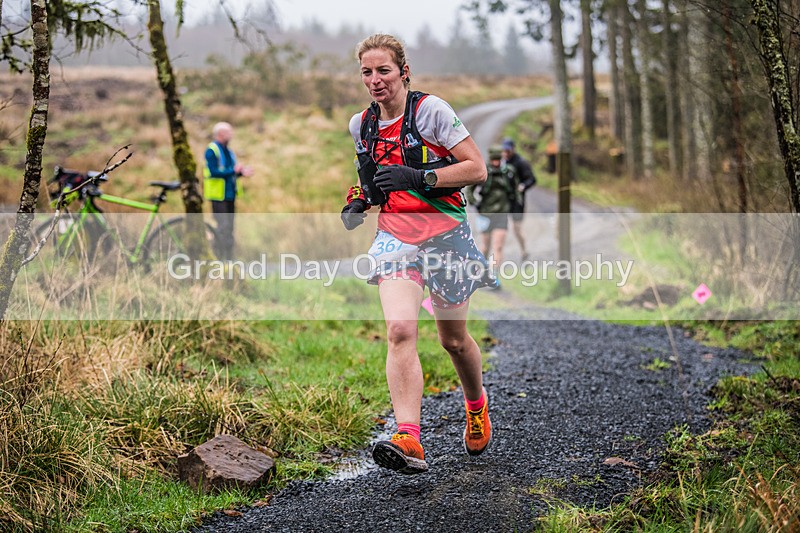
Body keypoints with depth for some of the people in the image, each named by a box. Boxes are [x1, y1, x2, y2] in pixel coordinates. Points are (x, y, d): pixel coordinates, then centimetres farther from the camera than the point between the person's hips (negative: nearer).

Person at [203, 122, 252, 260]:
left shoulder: (228, 151, 16)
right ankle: (220, 257, -8)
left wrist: (241, 172, -1)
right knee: (223, 226, -11)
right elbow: (214, 172, -19)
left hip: (230, 195, 8)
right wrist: (233, 171, -21)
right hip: (218, 195, -8)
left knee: (229, 227, 9)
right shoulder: (212, 150, -10)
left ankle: (229, 257, 14)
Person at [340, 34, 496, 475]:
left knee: (453, 340, 11)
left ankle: (477, 405, 43)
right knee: (399, 330, -20)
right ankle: (408, 441, -28)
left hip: (445, 233, -3)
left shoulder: (430, 109, -9)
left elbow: (476, 169, -12)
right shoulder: (361, 125, 8)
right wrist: (360, 200, 5)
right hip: (395, 235, 3)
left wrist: (418, 178, -23)